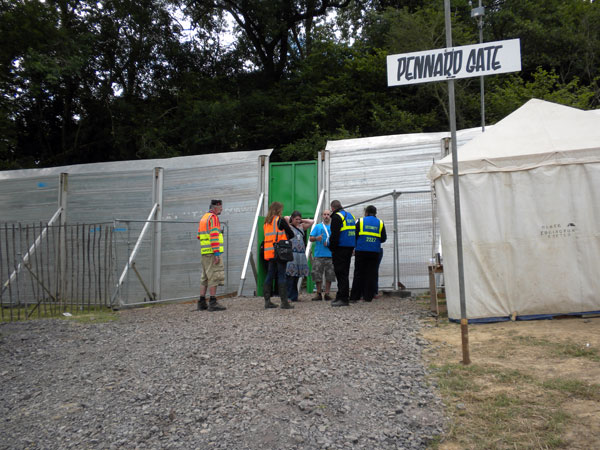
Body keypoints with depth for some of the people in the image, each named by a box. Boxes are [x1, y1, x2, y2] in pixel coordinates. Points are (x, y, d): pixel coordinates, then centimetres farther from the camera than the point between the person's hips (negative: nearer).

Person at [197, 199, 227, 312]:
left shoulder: (203, 218, 20)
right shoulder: (213, 217, -9)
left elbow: (200, 236, 24)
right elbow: (214, 236, -18)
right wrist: (217, 253, -21)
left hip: (204, 252, 9)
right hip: (212, 252, -9)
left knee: (205, 277, 12)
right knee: (214, 276, -8)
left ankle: (202, 303, 13)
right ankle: (213, 303, -9)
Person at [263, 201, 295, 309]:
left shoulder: (266, 222, 14)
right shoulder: (280, 220, -6)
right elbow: (291, 234, -3)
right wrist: (286, 238, 15)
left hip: (269, 253, 6)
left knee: (269, 276, 9)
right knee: (281, 276, -5)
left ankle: (267, 301, 10)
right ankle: (284, 302, -5)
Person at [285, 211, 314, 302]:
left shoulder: (301, 227, 18)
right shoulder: (288, 227, 2)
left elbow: (312, 222, 21)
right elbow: (285, 219, -16)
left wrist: (302, 220, 15)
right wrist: (289, 219, 4)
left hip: (301, 254, 6)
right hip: (291, 253, -6)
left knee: (296, 277, 8)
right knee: (290, 276, -9)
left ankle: (294, 297, 13)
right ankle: (288, 297, -5)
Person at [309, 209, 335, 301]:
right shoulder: (317, 226, 13)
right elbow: (311, 238, 7)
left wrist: (329, 243, -10)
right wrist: (316, 238, -13)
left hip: (330, 255, 0)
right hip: (318, 255, 0)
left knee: (329, 276, 1)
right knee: (317, 275, -1)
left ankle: (327, 293, 9)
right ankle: (319, 293, 9)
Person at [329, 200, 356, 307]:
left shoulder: (336, 217, -9)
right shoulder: (350, 215, 18)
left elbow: (334, 235, -17)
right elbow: (355, 232, 19)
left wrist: (332, 248, -11)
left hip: (340, 248, -9)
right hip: (350, 248, 9)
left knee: (340, 273, -7)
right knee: (345, 273, 15)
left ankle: (343, 299, -8)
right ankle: (344, 296, 21)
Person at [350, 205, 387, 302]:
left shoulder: (360, 221, 2)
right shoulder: (380, 223, 8)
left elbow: (354, 235, 0)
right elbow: (384, 238, 8)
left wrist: (355, 247, 17)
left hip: (361, 251, -1)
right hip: (375, 252, 1)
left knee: (359, 273, 3)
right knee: (371, 274, 5)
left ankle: (355, 296, 3)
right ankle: (368, 296, 4)